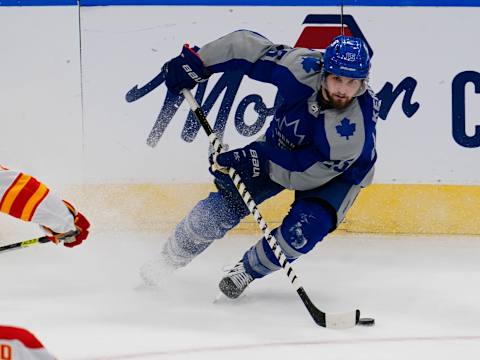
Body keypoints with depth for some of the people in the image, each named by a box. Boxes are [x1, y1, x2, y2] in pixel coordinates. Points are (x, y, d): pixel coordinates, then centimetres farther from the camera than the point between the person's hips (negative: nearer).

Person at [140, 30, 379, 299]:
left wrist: (255, 162, -36)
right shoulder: (303, 68, -33)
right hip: (284, 143, 3)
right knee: (225, 206, -5)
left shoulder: (356, 127, -39)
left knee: (301, 232, -24)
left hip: (338, 174, -3)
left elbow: (308, 174, -33)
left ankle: (247, 271, 6)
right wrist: (196, 61, -21)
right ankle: (171, 258, 20)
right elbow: (250, 47, -20)